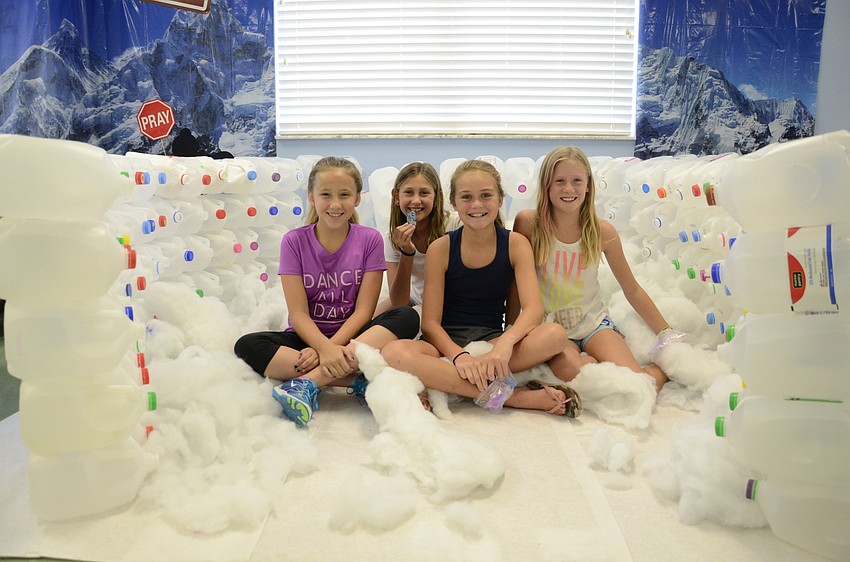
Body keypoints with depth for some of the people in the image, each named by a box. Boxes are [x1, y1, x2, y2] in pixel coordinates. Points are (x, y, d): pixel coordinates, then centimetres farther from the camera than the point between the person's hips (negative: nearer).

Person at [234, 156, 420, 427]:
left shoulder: (369, 240, -4)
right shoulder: (294, 241, -4)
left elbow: (363, 311, -8)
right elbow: (298, 313, -11)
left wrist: (324, 349, -21)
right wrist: (326, 348, -30)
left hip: (352, 337, 0)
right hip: (307, 336, 0)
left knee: (407, 317, -27)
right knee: (247, 345, -26)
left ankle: (308, 381, -34)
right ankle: (357, 380, -30)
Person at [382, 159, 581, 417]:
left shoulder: (515, 244, -2)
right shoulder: (441, 248, -5)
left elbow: (534, 308, -14)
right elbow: (430, 322, -8)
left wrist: (505, 342, -35)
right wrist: (458, 355, -27)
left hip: (492, 338, 1)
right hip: (447, 341, 0)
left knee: (555, 335, -28)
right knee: (393, 352, -34)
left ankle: (440, 383, -26)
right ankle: (518, 397, -31)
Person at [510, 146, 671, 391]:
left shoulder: (602, 232, -5)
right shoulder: (528, 223, -10)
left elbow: (632, 290, 5)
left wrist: (668, 334, 7)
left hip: (593, 322, 2)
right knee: (574, 369, -34)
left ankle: (661, 368, 10)